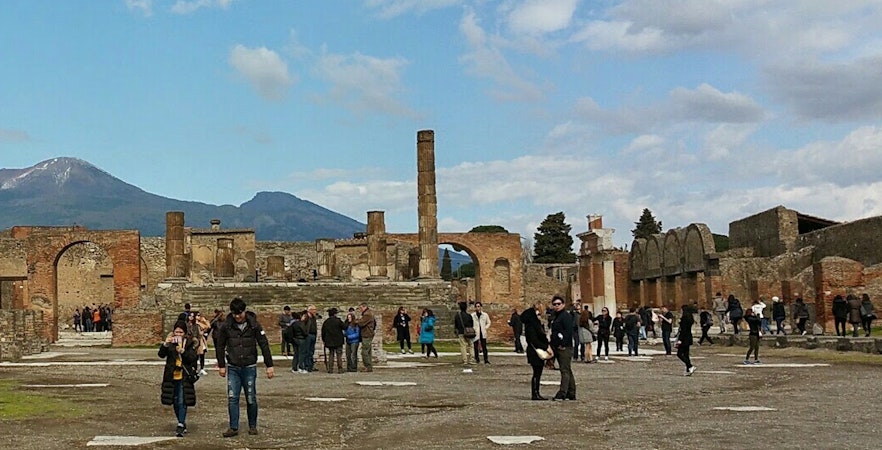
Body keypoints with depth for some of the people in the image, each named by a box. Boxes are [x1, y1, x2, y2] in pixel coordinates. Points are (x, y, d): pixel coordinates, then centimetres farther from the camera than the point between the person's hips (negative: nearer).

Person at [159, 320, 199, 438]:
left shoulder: (190, 343, -2)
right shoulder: (171, 342, 4)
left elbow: (193, 358, -12)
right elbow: (161, 354, -7)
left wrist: (182, 350, -26)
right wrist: (165, 344, -25)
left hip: (185, 376, -4)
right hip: (172, 376, 4)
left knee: (182, 402, -10)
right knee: (175, 402, 11)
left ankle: (181, 426, -11)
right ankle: (183, 423, 27)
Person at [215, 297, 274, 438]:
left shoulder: (254, 325, -7)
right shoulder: (226, 327, -4)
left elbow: (264, 345, -4)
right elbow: (220, 346, 8)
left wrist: (269, 365, -6)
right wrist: (221, 365, 10)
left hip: (250, 368, -1)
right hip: (233, 368, 1)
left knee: (251, 399, 4)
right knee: (232, 398, -3)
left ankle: (252, 426, 19)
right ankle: (233, 427, 5)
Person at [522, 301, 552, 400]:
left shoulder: (536, 321, 15)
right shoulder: (531, 324, -17)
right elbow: (534, 340, -21)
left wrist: (547, 346, 8)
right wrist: (546, 347, -20)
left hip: (539, 351, 10)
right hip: (534, 351, -10)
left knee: (538, 373, 11)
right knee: (537, 373, -6)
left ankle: (536, 393, 15)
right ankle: (534, 394, -1)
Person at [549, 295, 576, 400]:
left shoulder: (566, 316, -10)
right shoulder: (556, 317, 20)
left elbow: (568, 331, -20)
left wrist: (563, 345, -23)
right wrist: (553, 346, 17)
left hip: (565, 348, -10)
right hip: (558, 348, 10)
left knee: (565, 371, -11)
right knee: (567, 371, 13)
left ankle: (562, 393, -15)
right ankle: (571, 394, 18)